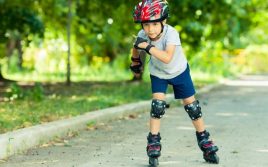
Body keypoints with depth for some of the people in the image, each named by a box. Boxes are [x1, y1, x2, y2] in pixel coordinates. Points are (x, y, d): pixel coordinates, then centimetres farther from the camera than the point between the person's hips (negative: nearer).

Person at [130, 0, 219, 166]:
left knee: (191, 105, 3)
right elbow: (136, 49, 1)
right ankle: (154, 143, -5)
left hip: (179, 71, -2)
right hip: (158, 74, 2)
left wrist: (148, 47, -54)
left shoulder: (171, 33, -36)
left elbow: (167, 58, -49)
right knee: (157, 105, -14)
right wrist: (135, 62, 17)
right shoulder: (142, 35, -24)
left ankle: (205, 141, 16)